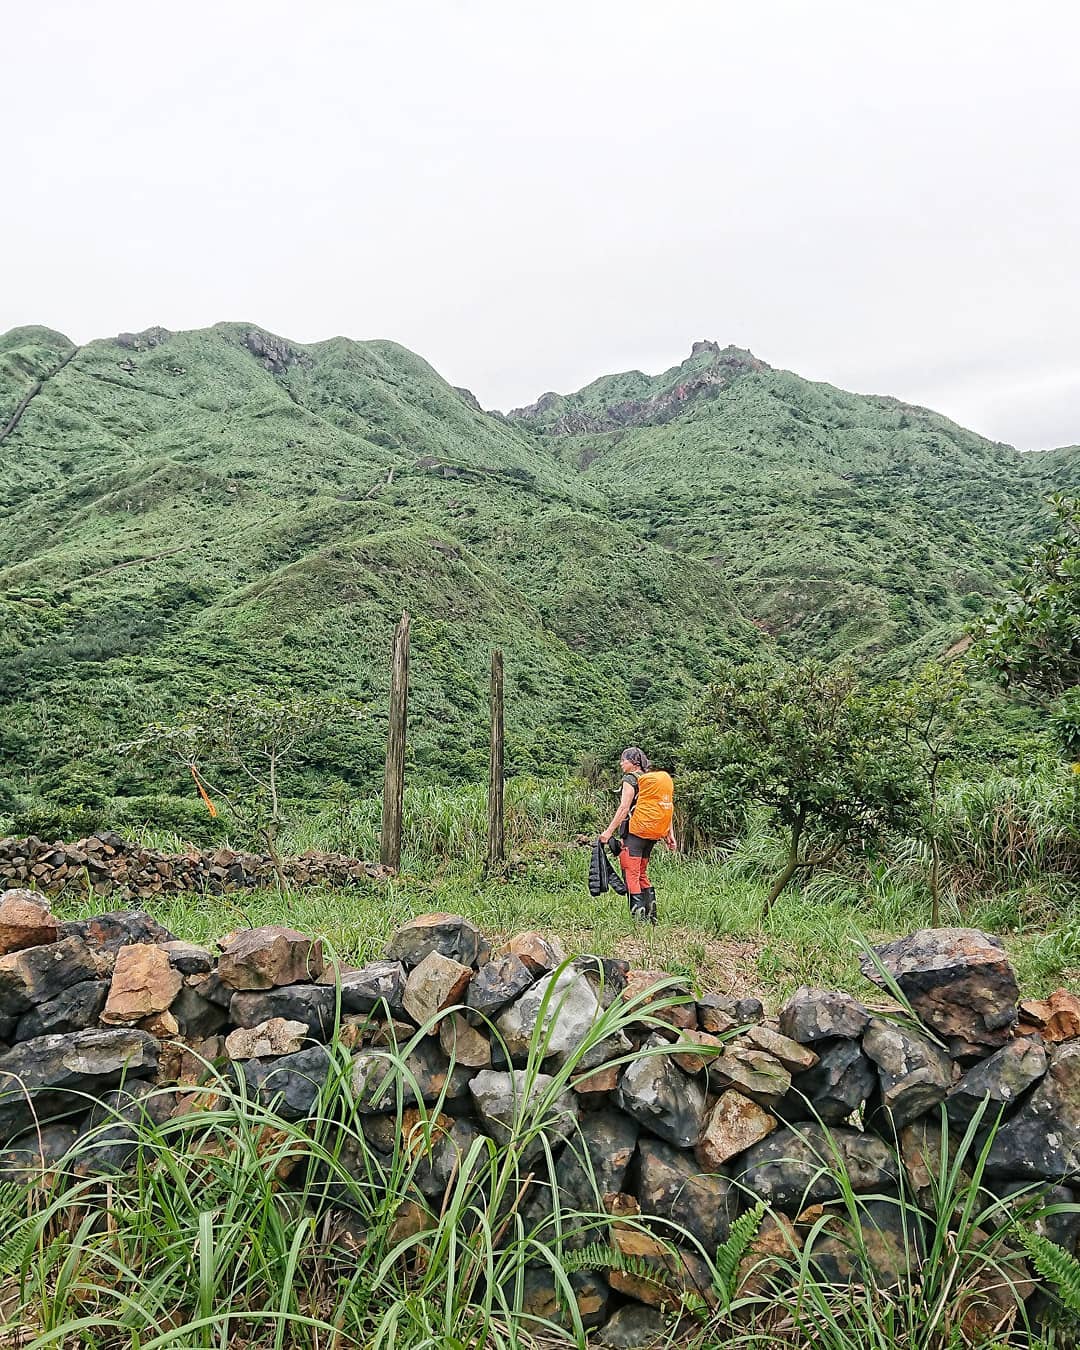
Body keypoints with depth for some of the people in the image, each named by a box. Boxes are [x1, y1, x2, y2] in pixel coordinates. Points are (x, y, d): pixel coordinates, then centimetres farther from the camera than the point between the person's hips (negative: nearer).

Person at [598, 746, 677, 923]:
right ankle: (651, 915, 16)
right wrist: (670, 835, 15)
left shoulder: (631, 779, -5)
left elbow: (624, 808, -14)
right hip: (652, 835, 8)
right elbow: (666, 808, 15)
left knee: (631, 874, -6)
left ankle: (639, 917, -12)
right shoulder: (661, 778, 17)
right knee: (642, 874, 18)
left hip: (634, 831, -8)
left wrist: (609, 831, -14)